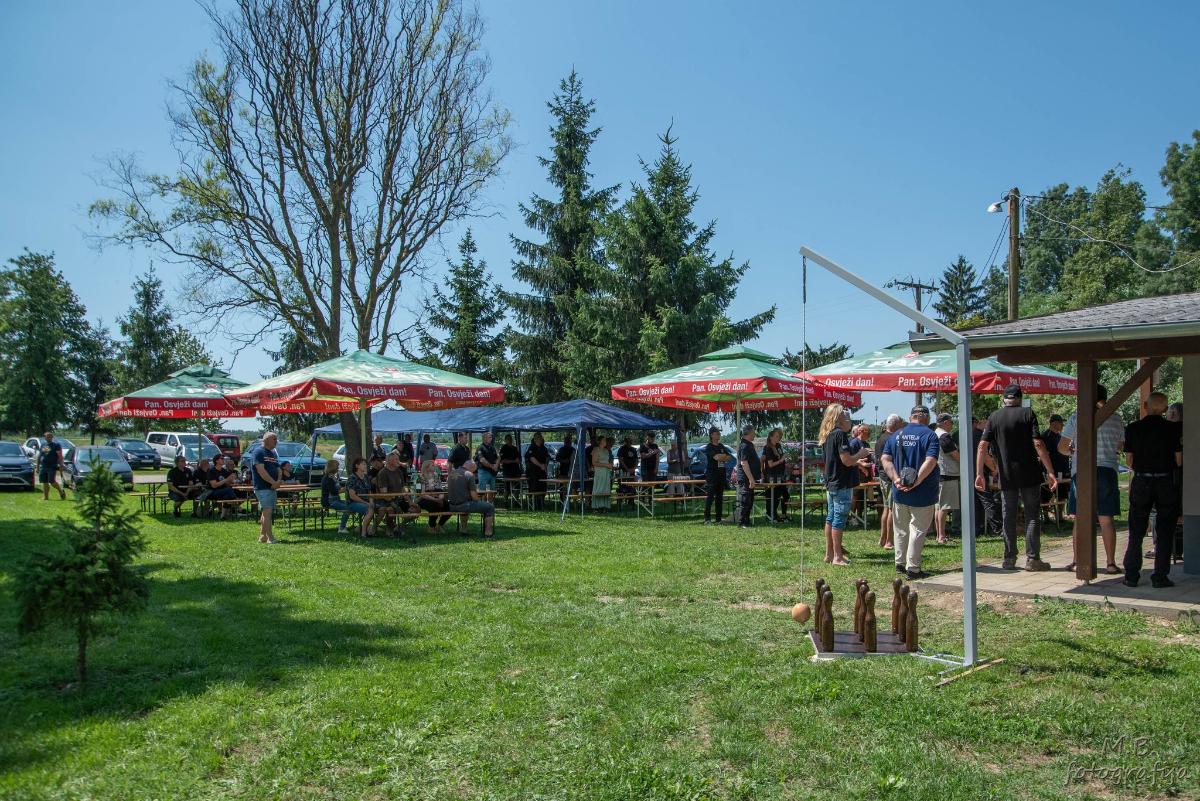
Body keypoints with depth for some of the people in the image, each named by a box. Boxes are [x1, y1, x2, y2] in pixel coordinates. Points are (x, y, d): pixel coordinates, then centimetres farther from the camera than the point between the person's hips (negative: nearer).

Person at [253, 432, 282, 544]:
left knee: (265, 512, 13)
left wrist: (278, 482, -6)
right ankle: (270, 538, -13)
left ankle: (262, 537, 19)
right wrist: (273, 482, -17)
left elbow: (278, 469, 14)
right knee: (268, 511, -12)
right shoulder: (259, 452, -7)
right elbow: (261, 470, -16)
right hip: (262, 487, -8)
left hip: (272, 488, 8)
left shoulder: (274, 453, 18)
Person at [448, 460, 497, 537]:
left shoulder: (452, 473, 11)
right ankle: (488, 532, 4)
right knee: (490, 507, 4)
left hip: (452, 506, 8)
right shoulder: (469, 475, -10)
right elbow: (473, 496, -13)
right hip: (463, 505, -8)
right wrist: (479, 500, 9)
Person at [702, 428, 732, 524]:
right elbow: (716, 457, -18)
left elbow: (729, 457, 9)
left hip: (721, 475, 7)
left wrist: (721, 457, -8)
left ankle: (719, 519, 11)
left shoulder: (721, 446, 17)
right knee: (710, 497, -10)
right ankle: (707, 519, -8)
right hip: (711, 475, -7)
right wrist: (724, 455, -1)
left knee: (720, 497, 7)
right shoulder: (709, 447, -5)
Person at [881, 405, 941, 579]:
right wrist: (916, 482, -20)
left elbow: (885, 459, 0)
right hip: (922, 494, -5)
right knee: (918, 530, 2)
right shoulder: (929, 435, -8)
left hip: (899, 493, 5)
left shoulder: (897, 435, 8)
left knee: (901, 529, 16)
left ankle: (900, 564, 25)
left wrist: (896, 479, -8)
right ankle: (913, 568, 3)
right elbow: (930, 461, -21)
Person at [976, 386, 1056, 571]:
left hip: (1006, 477, 2)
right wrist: (1050, 472, -11)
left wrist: (979, 474, -2)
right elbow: (1038, 444, -12)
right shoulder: (1027, 413, -3)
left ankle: (1009, 559, 10)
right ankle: (1032, 558, 3)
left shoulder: (994, 417, 3)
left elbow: (982, 446, -4)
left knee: (1008, 518, 8)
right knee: (1032, 516, 5)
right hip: (1030, 475, -2)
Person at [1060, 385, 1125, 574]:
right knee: (1106, 519, 3)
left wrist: (1072, 451, 22)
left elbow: (1062, 447, 1)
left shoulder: (1077, 417, -2)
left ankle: (1077, 560, 7)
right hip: (1107, 470, 1)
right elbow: (1120, 447, 15)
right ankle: (1111, 563, 4)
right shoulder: (1116, 419, 3)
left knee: (1081, 518, 5)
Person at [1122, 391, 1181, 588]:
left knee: (1136, 531, 10)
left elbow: (1129, 461, 0)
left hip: (1141, 482, 1)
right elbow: (1179, 460, -6)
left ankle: (1131, 576, 10)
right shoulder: (1172, 429, -6)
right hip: (1166, 482, -1)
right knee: (1164, 531, 7)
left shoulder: (1132, 429, -3)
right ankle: (1160, 577, 6)